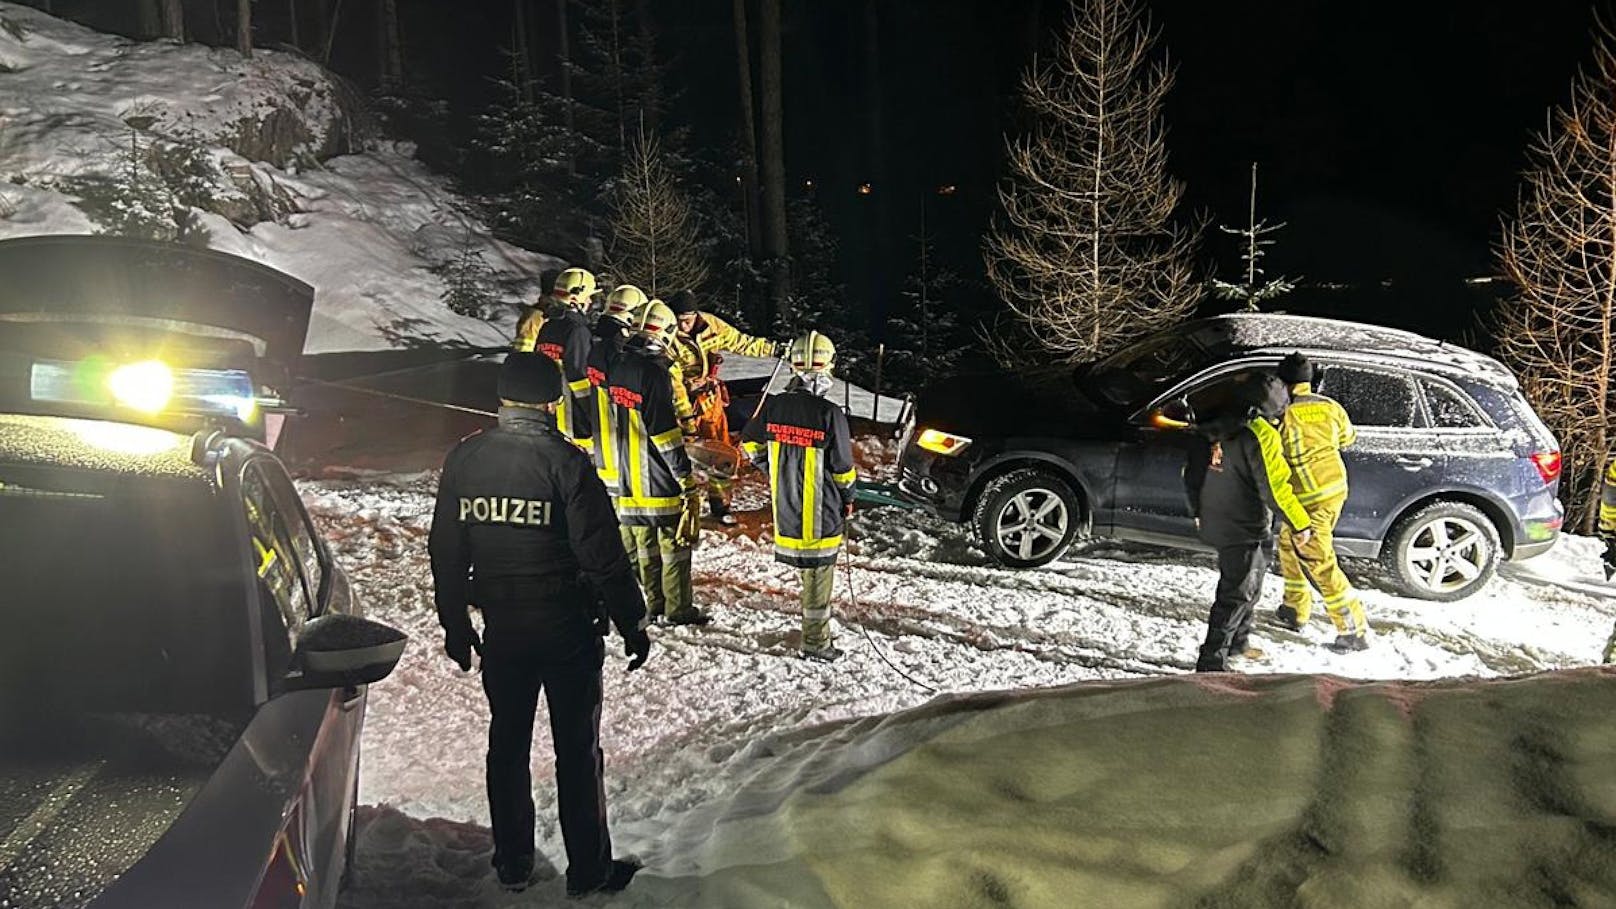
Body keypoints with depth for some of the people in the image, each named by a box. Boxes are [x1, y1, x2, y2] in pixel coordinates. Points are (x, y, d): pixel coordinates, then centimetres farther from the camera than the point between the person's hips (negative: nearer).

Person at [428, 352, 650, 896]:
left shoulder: (463, 460, -2)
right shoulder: (566, 463, -17)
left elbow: (446, 554, 5)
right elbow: (603, 556, -17)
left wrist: (455, 625, 16)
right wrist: (632, 623, -6)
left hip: (501, 630, 4)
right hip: (569, 631, -4)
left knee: (507, 744, 17)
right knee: (577, 751, 8)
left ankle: (513, 866, 30)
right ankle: (588, 871, 20)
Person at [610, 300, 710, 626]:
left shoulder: (619, 366, 7)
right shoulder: (654, 372, -19)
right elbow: (664, 430, -20)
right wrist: (687, 478, -16)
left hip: (630, 476, 8)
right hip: (659, 477, -8)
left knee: (645, 542, 14)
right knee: (675, 541, 3)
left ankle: (653, 604, 21)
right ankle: (678, 609, 8)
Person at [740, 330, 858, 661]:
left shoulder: (774, 405, -5)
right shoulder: (830, 414, -19)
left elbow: (749, 443, 9)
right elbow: (843, 467, -12)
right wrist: (848, 498, 6)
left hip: (786, 507, 5)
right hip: (821, 512, -5)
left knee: (806, 569, 21)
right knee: (819, 575, 7)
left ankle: (815, 626, 34)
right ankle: (815, 643, 17)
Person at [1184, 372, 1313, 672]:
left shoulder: (1211, 430, 7)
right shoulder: (1261, 435, -18)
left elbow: (1191, 473, 14)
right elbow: (1275, 488, -19)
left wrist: (1198, 511, 27)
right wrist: (1300, 524, -8)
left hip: (1214, 525, 8)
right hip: (1245, 530, -8)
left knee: (1247, 584, 25)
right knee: (1236, 595, -2)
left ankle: (1238, 641, 38)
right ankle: (1212, 662, -2)